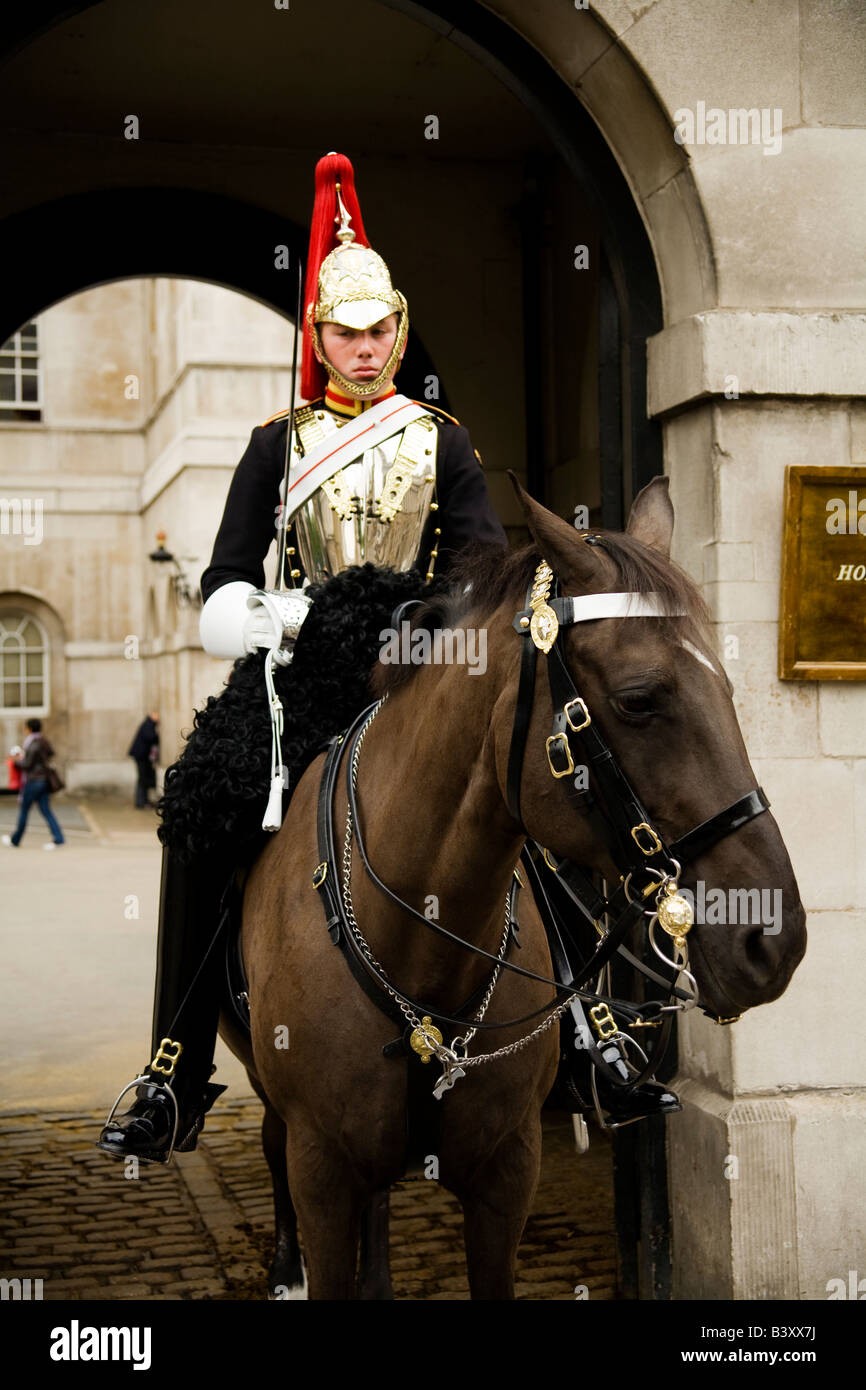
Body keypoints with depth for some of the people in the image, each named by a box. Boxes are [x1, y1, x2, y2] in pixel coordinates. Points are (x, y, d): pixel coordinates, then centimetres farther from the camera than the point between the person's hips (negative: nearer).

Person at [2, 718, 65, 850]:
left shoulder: (33, 744, -18)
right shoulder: (44, 741, 7)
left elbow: (27, 764, -19)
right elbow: (51, 753, 23)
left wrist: (16, 761, 0)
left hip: (32, 780, -8)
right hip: (44, 779, 8)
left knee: (23, 810, 6)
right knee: (46, 811, 5)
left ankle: (15, 840, 18)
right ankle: (58, 838, -6)